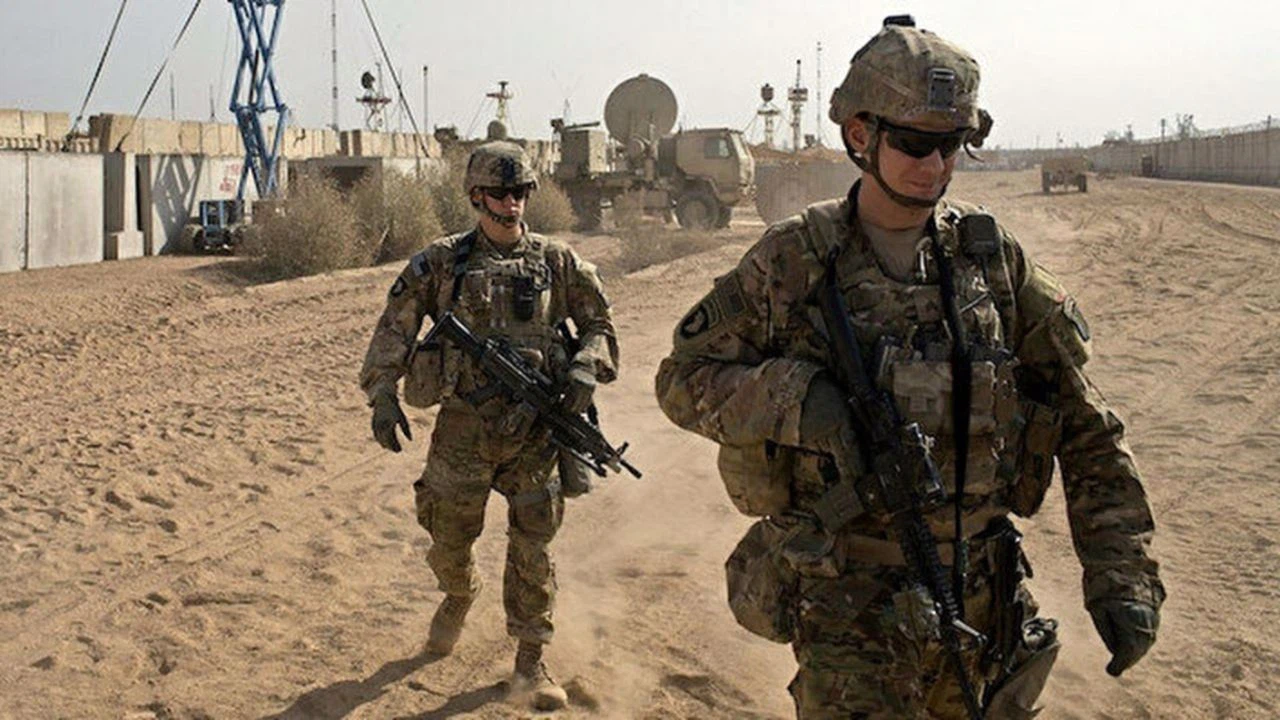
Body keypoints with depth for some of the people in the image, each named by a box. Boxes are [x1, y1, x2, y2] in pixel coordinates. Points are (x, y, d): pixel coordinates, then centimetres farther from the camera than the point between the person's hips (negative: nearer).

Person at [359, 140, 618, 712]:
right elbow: (394, 329, 0)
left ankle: (530, 664, 14)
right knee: (449, 540, 13)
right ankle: (458, 599, 47)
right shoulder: (441, 262, 1)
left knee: (532, 551, 2)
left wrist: (586, 370, -9)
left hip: (534, 432, 0)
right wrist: (382, 395, -11)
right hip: (464, 425, 0)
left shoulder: (556, 261, 4)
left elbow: (599, 325, 10)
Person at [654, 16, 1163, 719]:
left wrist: (1125, 579, -2)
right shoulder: (794, 260, -5)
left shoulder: (992, 256, 1)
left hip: (985, 601, 3)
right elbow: (683, 378, -1)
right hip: (850, 607, -3)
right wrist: (794, 397, -19)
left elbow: (1089, 431, 4)